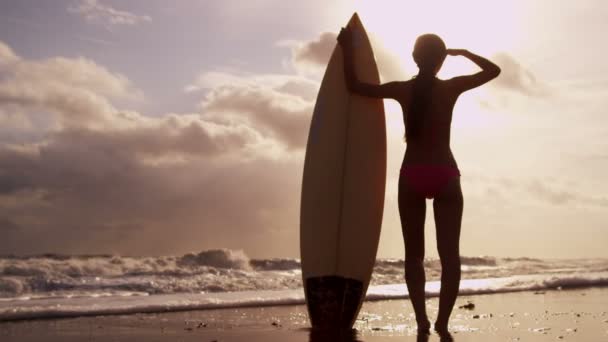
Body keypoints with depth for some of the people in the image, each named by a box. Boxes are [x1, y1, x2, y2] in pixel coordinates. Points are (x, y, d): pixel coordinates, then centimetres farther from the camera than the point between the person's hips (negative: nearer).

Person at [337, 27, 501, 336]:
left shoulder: (401, 90, 0)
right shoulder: (451, 88, -2)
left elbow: (353, 85, 8)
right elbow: (494, 70, 12)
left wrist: (347, 49, 17)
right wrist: (464, 52, 20)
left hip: (411, 176, 1)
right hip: (444, 176, -1)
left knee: (414, 254, 9)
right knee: (449, 254, 2)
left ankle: (422, 320, -3)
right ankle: (442, 322, -7)